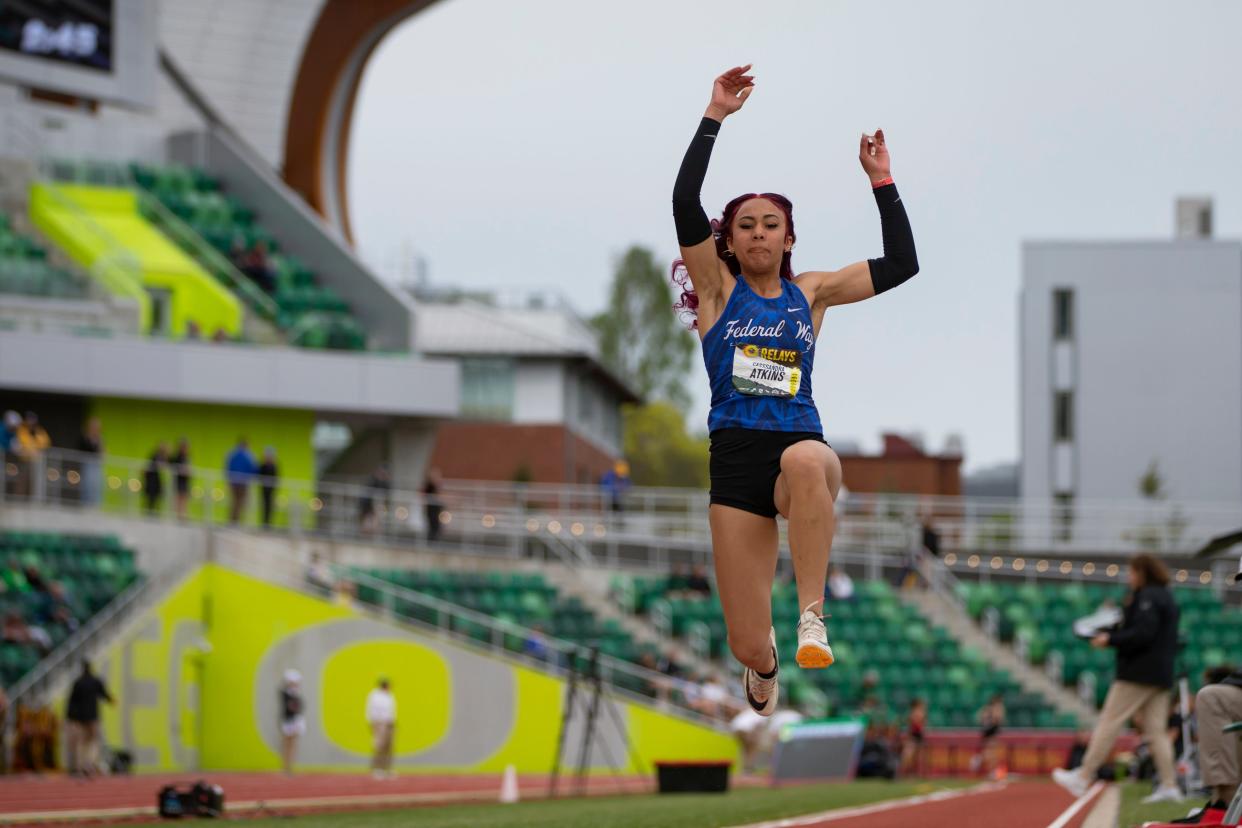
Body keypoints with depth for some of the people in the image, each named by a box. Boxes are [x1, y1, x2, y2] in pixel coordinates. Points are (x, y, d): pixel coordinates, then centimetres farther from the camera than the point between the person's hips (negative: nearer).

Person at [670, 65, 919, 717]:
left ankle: (811, 615, -35)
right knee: (748, 644, -5)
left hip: (801, 441, 0)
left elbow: (900, 265, 12)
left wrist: (881, 182, 8)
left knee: (806, 462, -43)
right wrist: (714, 117, -7)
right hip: (736, 454, 0)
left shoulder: (810, 292, 14)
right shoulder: (718, 287, 8)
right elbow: (685, 204, -6)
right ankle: (763, 666, 35)